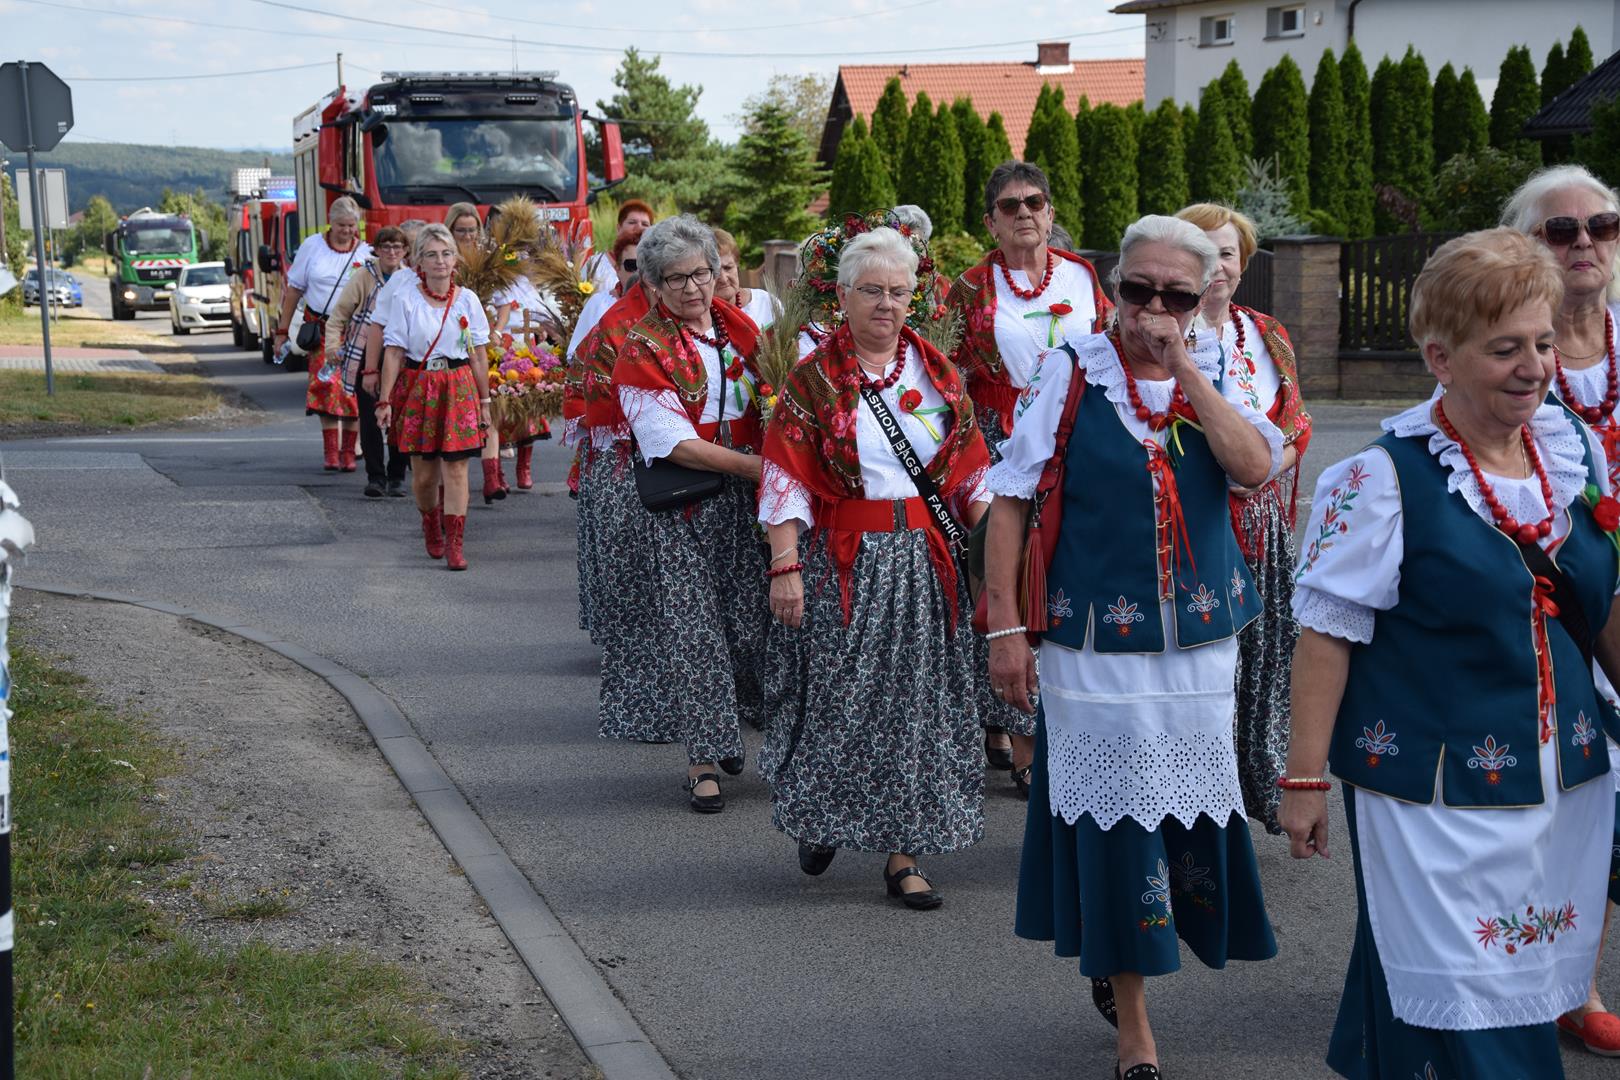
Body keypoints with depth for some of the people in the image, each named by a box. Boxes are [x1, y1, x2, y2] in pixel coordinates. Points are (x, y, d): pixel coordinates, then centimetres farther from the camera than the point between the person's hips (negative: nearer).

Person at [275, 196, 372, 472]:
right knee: (326, 385, -14)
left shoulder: (366, 253, 3)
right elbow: (294, 290, 10)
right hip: (320, 327, 0)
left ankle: (348, 452, 8)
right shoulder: (312, 247, 5)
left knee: (351, 390, -3)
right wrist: (282, 330, 8)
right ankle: (331, 451, -11)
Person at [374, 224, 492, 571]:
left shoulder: (468, 301, 4)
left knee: (456, 468, -6)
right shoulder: (407, 302, -1)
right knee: (423, 474, 4)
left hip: (460, 389, 1)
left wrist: (484, 401, 7)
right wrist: (385, 401, -8)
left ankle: (454, 546, -3)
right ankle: (430, 525, 33)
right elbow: (393, 354, -3)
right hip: (419, 388, 0)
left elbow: (479, 357, 7)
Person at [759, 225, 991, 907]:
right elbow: (788, 480, -6)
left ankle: (903, 856, 11)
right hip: (845, 563, -3)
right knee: (840, 698, 0)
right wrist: (784, 567, -13)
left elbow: (970, 468, 12)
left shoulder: (936, 372, 9)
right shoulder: (815, 379, -1)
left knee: (917, 703, 4)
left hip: (927, 562, 3)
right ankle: (820, 819, 28)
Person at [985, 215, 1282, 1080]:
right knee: (1113, 822, 3)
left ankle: (1116, 954, 38)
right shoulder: (1069, 375, -5)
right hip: (1097, 644, -3)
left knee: (1187, 814, 11)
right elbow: (1010, 503, -4)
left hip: (1199, 643, 3)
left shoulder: (1214, 382, 4)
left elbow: (1254, 467, -15)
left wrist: (1183, 365, -16)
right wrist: (1006, 629, -9)